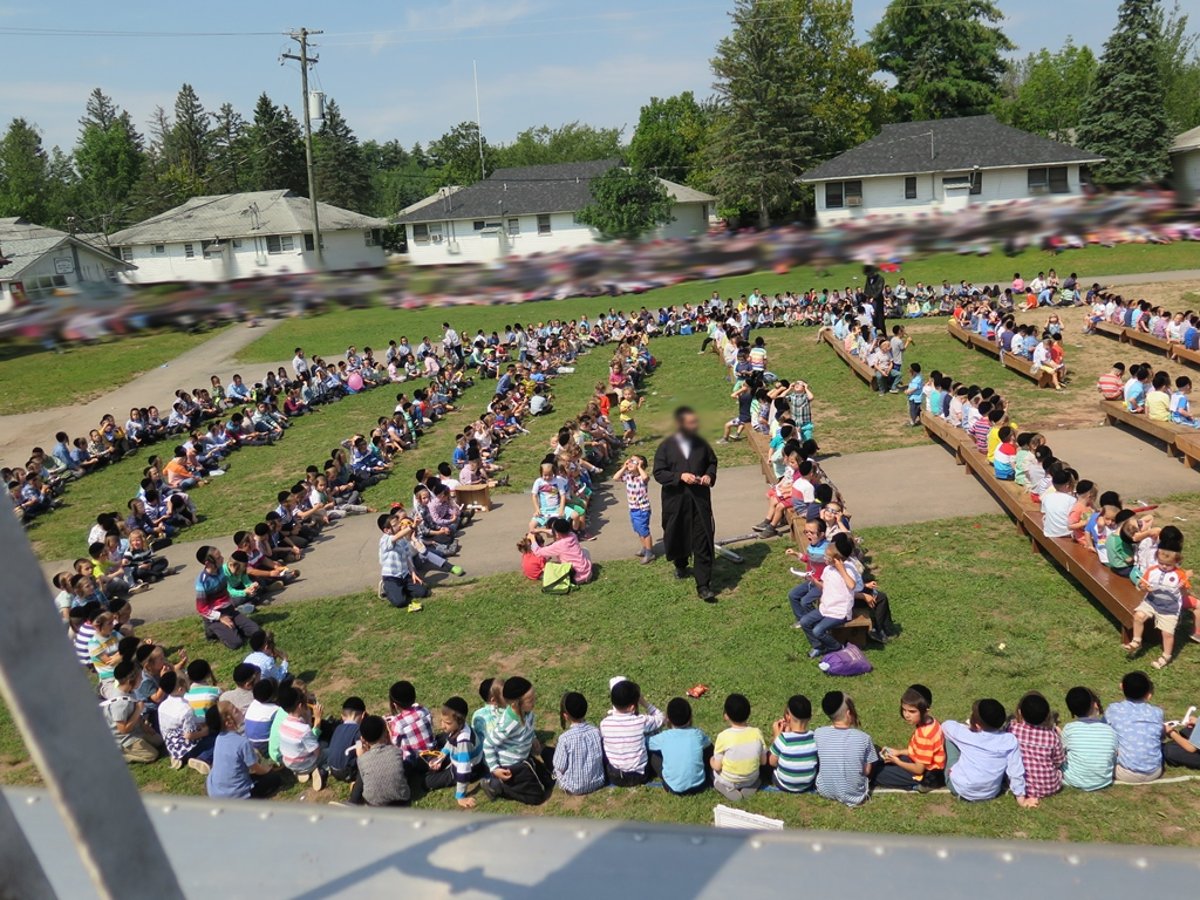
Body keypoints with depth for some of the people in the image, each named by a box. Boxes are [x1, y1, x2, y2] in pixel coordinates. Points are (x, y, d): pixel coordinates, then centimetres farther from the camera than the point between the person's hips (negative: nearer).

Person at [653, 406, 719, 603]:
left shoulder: (701, 443, 0)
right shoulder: (666, 447, -7)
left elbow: (712, 462, 15)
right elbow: (658, 473, -9)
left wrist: (710, 475, -5)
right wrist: (680, 476, -21)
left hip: (700, 500, 1)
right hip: (675, 501, -1)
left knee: (704, 543, -4)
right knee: (678, 536, 18)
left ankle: (704, 586, 0)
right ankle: (680, 565, 49)